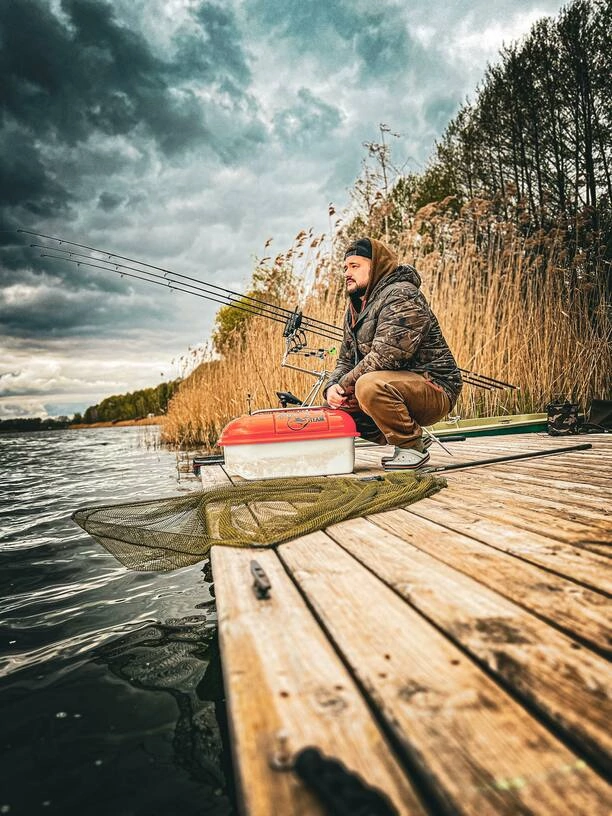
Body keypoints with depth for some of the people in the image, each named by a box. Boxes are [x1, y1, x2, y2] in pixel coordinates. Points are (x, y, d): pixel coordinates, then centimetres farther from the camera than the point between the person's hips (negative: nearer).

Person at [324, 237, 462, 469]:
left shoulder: (401, 296, -16)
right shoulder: (355, 309, 15)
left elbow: (385, 356, -27)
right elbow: (346, 360, 14)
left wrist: (344, 384, -17)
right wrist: (332, 387, -8)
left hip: (434, 390, -10)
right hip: (397, 386, 10)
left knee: (370, 386, -34)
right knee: (339, 406, 6)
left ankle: (413, 447, -12)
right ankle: (414, 438, 10)